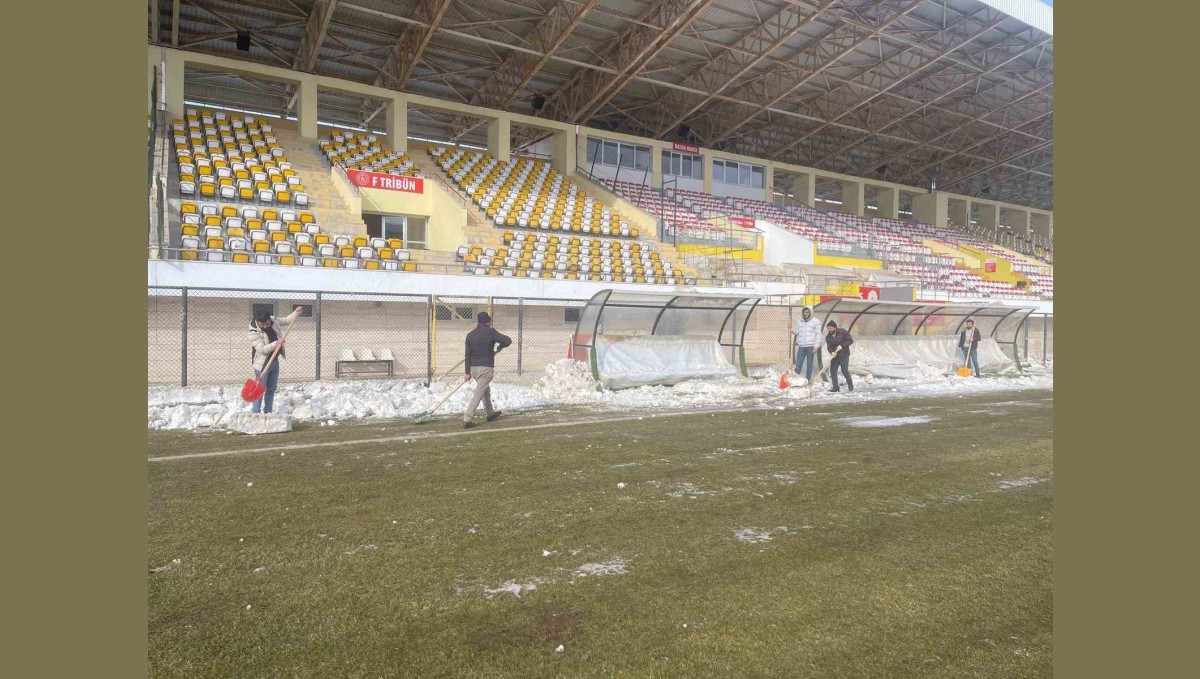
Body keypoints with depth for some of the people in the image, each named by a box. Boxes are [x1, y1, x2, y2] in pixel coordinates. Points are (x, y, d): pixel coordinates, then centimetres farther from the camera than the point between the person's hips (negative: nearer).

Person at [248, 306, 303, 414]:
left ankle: (268, 412, 23)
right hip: (262, 364, -7)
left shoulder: (274, 321, -3)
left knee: (271, 389, 13)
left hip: (275, 362, 7)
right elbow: (261, 349, -28)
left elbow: (287, 320, 14)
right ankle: (255, 413, 1)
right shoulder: (254, 332, -21)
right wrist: (276, 344, -38)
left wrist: (296, 312, 2)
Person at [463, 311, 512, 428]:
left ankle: (490, 413, 38)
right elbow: (507, 341, -11)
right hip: (486, 367, -6)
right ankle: (467, 419, -14)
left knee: (486, 389, 25)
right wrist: (498, 349, 9)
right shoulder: (490, 332, -8)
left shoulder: (470, 335, 7)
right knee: (479, 393, -7)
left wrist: (467, 372, 8)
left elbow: (468, 355, 6)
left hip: (473, 368, 7)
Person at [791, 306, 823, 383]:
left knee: (809, 365, 5)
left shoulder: (816, 321, -2)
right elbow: (797, 332, 15)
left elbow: (818, 334, -4)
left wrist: (816, 346, -11)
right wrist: (792, 330, -9)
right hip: (801, 346, 3)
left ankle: (808, 381, 11)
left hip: (811, 346, -3)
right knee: (798, 364, 1)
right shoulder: (799, 321, 11)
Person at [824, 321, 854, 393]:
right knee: (833, 371, -3)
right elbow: (829, 346, -4)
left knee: (844, 371, -10)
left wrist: (842, 345, -20)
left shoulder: (843, 332, -7)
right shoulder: (828, 337, 4)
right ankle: (835, 387, 5)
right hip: (835, 356, 5)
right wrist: (832, 352, -25)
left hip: (844, 355, -5)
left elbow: (850, 340, -8)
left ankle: (850, 385, 11)